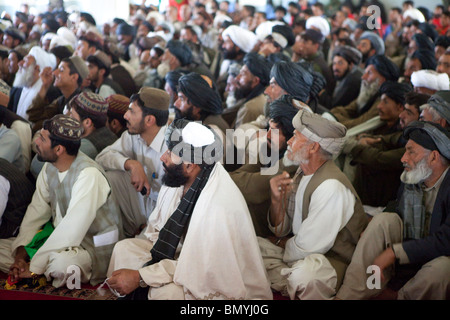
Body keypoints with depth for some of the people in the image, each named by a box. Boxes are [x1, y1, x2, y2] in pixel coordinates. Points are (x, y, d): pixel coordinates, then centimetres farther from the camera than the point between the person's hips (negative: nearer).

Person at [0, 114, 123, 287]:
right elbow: (36, 211, 2)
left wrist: (33, 268, -27)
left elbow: (72, 228, -30)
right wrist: (20, 256, -10)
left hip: (94, 248, -8)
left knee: (61, 262, -40)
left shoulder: (88, 174, -25)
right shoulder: (50, 167, 2)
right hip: (59, 239, 8)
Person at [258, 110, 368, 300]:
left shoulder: (331, 186, -23)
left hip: (332, 260, -9)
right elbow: (281, 230, 8)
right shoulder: (302, 173, 4)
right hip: (301, 251, 9)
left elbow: (307, 246, -20)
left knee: (304, 273, -40)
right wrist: (277, 200, -11)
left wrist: (282, 244, 0)